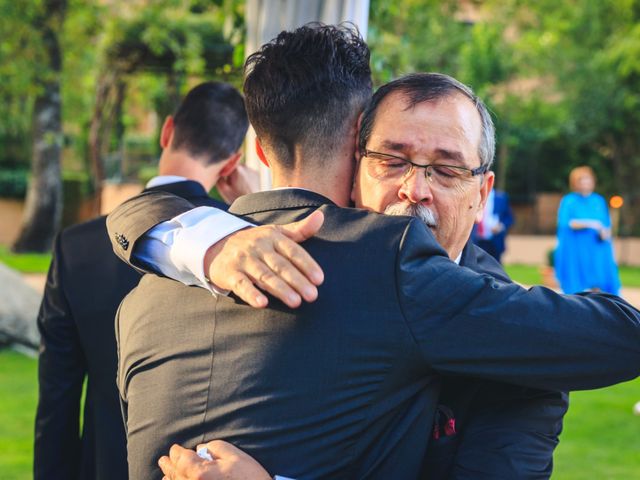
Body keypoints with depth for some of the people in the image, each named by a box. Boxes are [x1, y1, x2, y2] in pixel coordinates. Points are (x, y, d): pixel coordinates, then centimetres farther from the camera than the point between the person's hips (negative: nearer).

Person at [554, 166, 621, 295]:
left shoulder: (599, 201, 12)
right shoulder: (568, 201, 1)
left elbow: (607, 225, 12)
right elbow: (566, 223, -11)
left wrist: (606, 233, -11)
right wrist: (588, 223, -22)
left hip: (597, 251, 3)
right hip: (576, 251, -3)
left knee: (597, 289, -5)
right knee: (577, 288, -7)